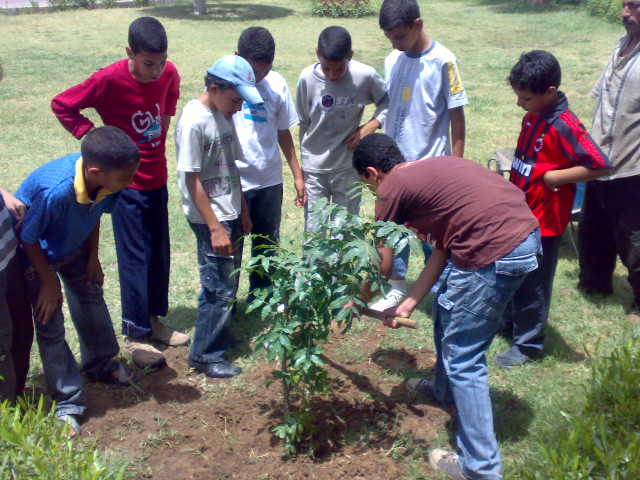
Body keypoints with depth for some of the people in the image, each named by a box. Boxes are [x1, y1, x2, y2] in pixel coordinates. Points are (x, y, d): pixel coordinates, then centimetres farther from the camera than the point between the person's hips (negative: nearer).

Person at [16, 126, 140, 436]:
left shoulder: (105, 181, -26)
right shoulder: (55, 191, -44)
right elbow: (28, 237, -27)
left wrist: (93, 257, 2)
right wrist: (49, 281, -16)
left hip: (73, 246, 6)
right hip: (36, 254, -6)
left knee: (92, 298, 17)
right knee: (50, 325, -1)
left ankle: (102, 365, 39)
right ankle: (68, 402, 11)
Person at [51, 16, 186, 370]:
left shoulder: (168, 73, -6)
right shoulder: (109, 80, -21)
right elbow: (61, 105, -11)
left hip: (158, 178, 6)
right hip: (127, 183, -6)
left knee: (160, 253, 14)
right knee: (136, 259, 0)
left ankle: (154, 319, 31)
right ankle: (136, 335, 13)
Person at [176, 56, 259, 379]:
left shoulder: (223, 116, 7)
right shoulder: (194, 121, -19)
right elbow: (192, 179, -19)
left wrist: (243, 210, 16)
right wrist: (215, 228, -19)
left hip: (231, 215, 8)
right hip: (210, 220, -8)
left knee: (228, 283, 17)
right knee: (220, 290, -1)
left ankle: (219, 335, 34)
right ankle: (205, 355, 13)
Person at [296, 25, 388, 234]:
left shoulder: (365, 76, -13)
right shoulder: (308, 78, -11)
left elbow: (387, 101, 6)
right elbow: (303, 123, 1)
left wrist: (371, 125, -12)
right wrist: (303, 165, 7)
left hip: (348, 167, 0)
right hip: (314, 169, 0)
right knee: (313, 233, 5)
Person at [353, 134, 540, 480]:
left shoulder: (392, 189, -1)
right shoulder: (428, 171, 23)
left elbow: (382, 265, 9)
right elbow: (442, 248, 19)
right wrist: (408, 304, 19)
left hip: (496, 250, -9)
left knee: (463, 358, 3)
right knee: (446, 313, 28)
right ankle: (445, 389, 51)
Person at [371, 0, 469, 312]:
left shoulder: (442, 61, -13)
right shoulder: (392, 61, 2)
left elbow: (457, 116, -9)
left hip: (431, 165, -5)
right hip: (395, 162, 5)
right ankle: (397, 286, 30)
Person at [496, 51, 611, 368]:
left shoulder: (563, 126, -23)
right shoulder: (533, 116, 2)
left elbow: (600, 165, -26)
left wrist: (555, 177, -23)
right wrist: (512, 168, 5)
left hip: (544, 220, -8)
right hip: (521, 211, 8)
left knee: (533, 282, 6)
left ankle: (528, 344, 22)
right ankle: (512, 317, 45)